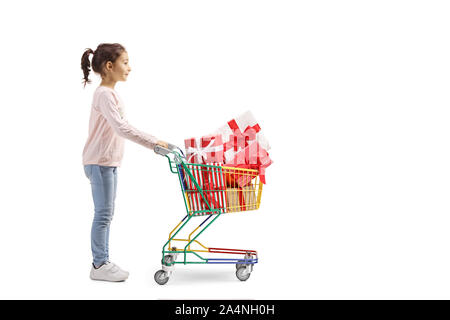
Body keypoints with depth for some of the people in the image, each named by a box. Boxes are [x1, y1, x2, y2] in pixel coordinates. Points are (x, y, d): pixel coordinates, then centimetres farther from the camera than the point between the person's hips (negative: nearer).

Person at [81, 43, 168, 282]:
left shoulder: (111, 93, 14)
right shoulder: (104, 94, -17)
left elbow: (122, 128, 19)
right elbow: (121, 128, -27)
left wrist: (153, 143, 16)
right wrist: (153, 142, -27)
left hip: (109, 162, 10)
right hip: (99, 162, -10)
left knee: (106, 214, 13)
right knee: (103, 214, -4)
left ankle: (102, 262, 21)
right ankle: (99, 266, 5)